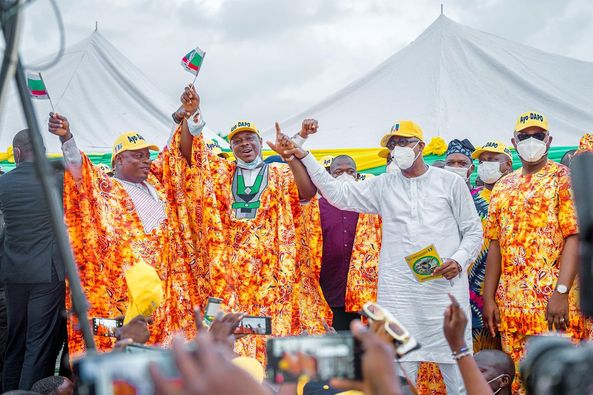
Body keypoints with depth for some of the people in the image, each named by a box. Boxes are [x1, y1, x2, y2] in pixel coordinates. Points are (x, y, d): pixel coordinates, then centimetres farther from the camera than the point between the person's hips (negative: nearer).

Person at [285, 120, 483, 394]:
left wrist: (459, 260, -9)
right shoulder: (383, 186, 13)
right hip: (398, 292, 2)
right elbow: (337, 193, 10)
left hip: (445, 287, -2)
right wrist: (304, 157, 5)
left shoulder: (451, 182, 8)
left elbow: (473, 231, 10)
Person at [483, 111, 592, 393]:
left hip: (554, 303, -5)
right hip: (511, 304, 5)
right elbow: (495, 245, 15)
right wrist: (489, 298, 8)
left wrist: (561, 292, -19)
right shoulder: (503, 187, 16)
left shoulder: (565, 179, 0)